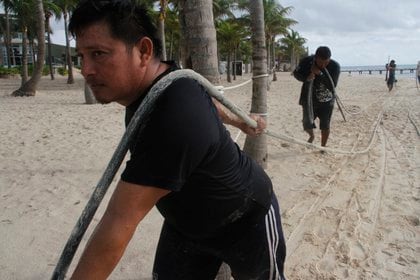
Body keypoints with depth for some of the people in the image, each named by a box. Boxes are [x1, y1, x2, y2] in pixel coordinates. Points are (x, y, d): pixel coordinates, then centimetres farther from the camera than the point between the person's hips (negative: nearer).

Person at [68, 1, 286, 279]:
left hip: (247, 221, -7)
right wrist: (242, 122, 28)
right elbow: (206, 98, 9)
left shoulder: (175, 120, -41)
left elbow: (120, 221, -39)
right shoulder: (163, 81, -12)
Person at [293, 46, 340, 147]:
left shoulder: (335, 66, -20)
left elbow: (332, 86, -26)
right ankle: (311, 135, 34)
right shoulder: (307, 61, -18)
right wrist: (306, 78, -23)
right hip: (309, 99, 0)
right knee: (307, 124, -2)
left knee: (325, 126, 4)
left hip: (326, 101, 0)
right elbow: (296, 73, -2)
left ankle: (323, 146, 28)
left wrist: (321, 73, -37)